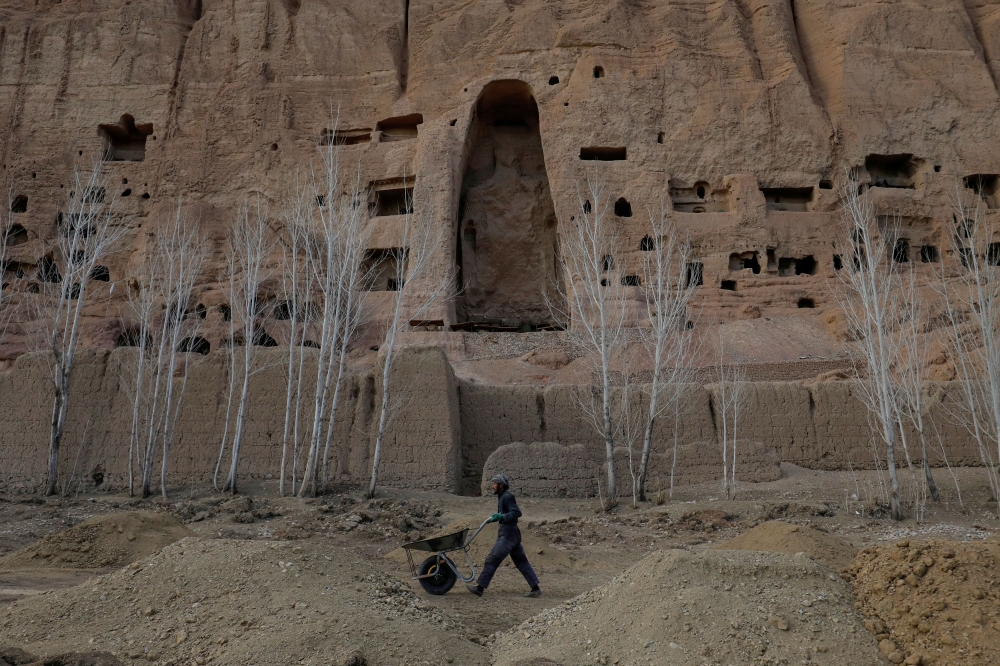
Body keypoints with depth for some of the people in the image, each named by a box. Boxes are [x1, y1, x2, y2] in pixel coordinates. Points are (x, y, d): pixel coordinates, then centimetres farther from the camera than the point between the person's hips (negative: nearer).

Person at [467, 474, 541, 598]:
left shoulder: (507, 496, -12)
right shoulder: (503, 497, 17)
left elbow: (516, 513, -22)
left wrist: (501, 517, -26)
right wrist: (496, 516, 14)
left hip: (508, 534, -11)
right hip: (512, 533, 11)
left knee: (492, 560, -7)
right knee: (521, 561, 10)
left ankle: (480, 588, -4)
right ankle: (535, 588, 11)